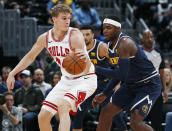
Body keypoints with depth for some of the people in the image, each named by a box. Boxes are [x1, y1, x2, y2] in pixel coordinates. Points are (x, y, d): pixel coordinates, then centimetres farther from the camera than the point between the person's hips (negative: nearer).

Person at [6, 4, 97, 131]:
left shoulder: (75, 36, -23)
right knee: (43, 116, -1)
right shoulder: (45, 38, -4)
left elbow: (85, 70, -33)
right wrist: (12, 74, 9)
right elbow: (30, 57, 14)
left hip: (85, 80, -7)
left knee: (63, 106, -32)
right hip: (67, 80, 7)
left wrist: (85, 59, -56)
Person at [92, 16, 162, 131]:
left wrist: (97, 69, -22)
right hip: (131, 84, 9)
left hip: (149, 84, -9)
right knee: (106, 113, 7)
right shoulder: (113, 44, 4)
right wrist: (104, 94, 13)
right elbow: (119, 72, 15)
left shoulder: (125, 43, -26)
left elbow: (122, 74, -30)